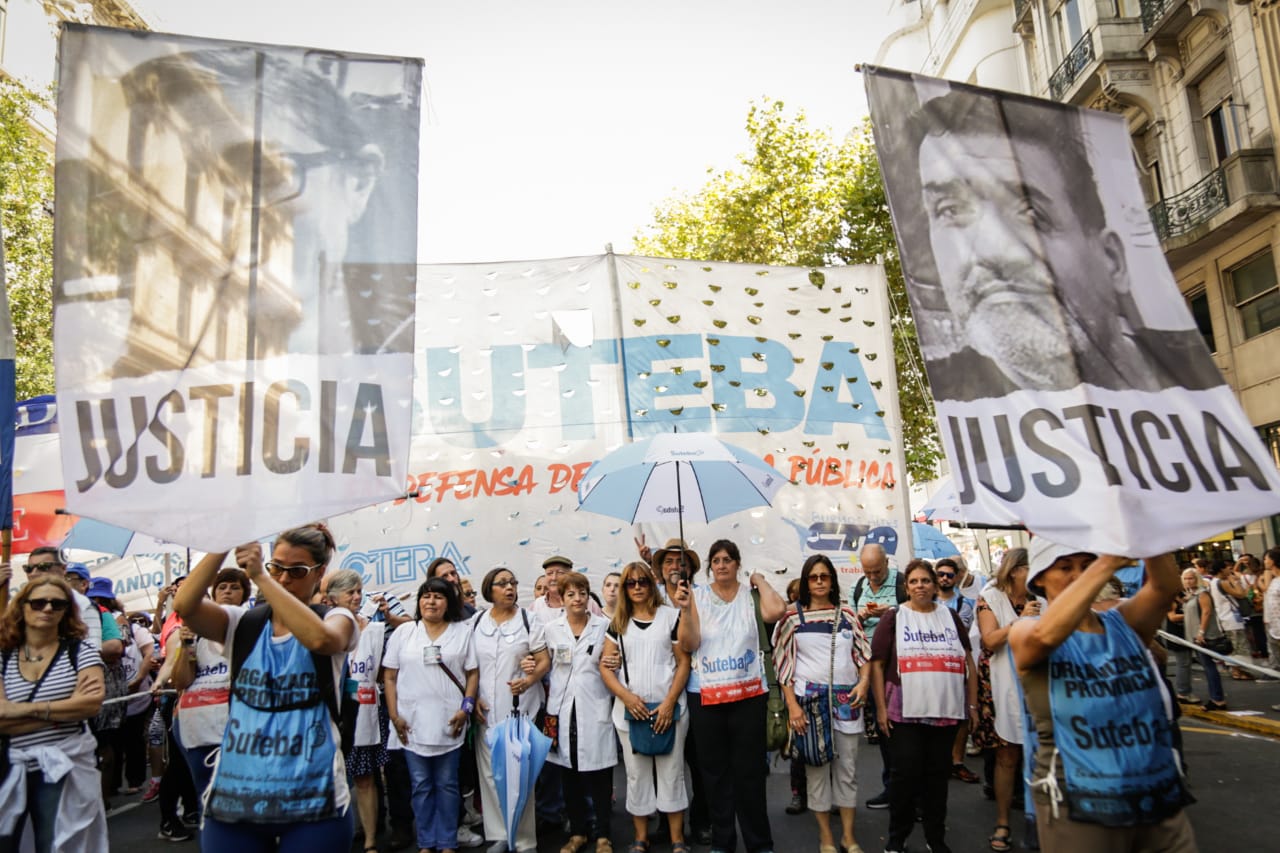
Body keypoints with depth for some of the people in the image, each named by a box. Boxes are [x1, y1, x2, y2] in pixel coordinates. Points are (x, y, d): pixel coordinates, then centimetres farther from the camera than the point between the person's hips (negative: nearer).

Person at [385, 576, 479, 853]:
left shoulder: (462, 632, 5)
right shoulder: (404, 632, 5)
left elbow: (473, 673, 4)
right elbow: (390, 677, 5)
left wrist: (466, 708, -8)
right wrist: (394, 715, -3)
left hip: (448, 722, -1)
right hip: (411, 722, 1)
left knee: (447, 784, 7)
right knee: (421, 785, 9)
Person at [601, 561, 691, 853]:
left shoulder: (671, 616, 0)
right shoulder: (618, 623, 9)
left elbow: (683, 662, -2)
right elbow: (605, 667, 6)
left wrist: (670, 702, -11)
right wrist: (626, 696, -9)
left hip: (668, 708, -2)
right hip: (630, 709, 2)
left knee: (671, 773, 3)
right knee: (637, 775, 9)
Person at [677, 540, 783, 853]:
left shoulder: (750, 594, 0)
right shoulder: (698, 595, 1)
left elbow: (777, 610, -22)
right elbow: (689, 646, -3)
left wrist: (760, 580, -7)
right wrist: (684, 609, -16)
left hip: (748, 694, -1)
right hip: (707, 696, 1)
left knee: (749, 770, 6)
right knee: (715, 771, 12)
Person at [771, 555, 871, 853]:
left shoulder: (847, 614, 8)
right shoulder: (793, 617, 0)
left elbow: (864, 653, 11)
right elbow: (784, 663, -1)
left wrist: (864, 682, -8)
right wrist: (792, 705, -9)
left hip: (847, 700, 2)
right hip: (810, 698, -2)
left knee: (847, 769, 8)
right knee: (817, 769, 4)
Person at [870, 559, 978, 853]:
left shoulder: (950, 617, 9)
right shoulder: (894, 617, -2)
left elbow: (968, 662, 13)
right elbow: (877, 664, -3)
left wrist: (973, 704, 9)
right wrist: (881, 708, -7)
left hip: (946, 711, 3)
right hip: (905, 712, -3)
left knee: (938, 774, 11)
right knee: (906, 774, 1)